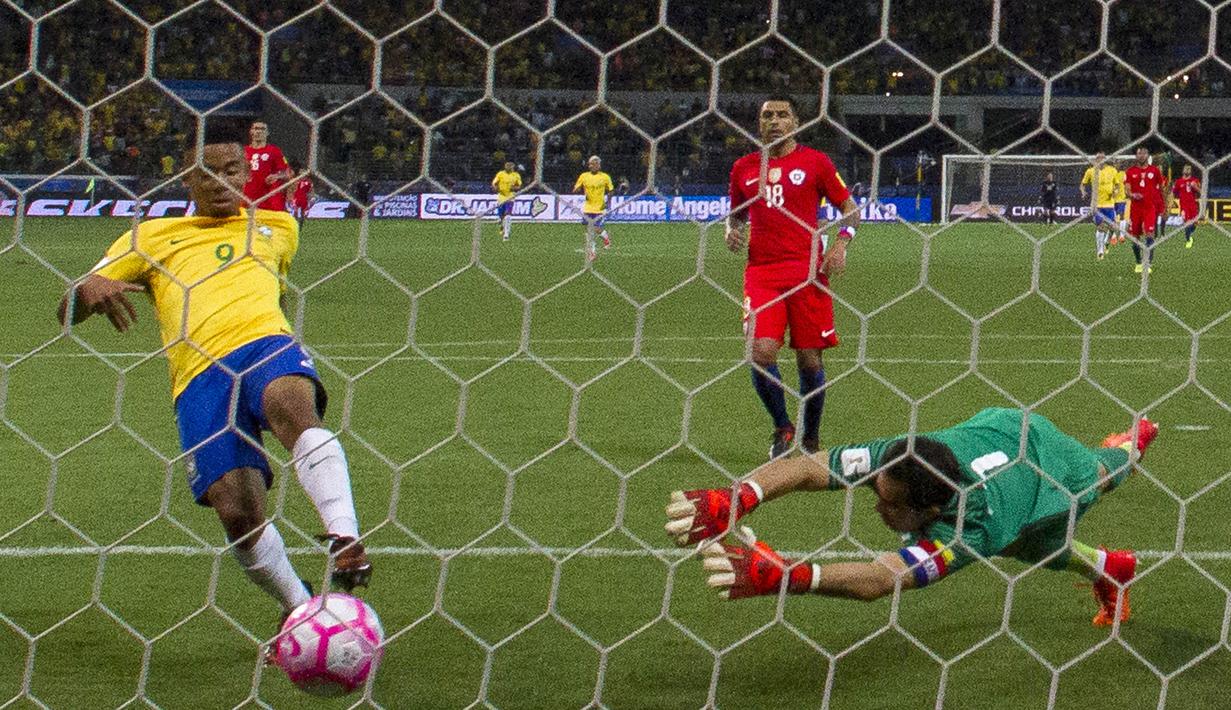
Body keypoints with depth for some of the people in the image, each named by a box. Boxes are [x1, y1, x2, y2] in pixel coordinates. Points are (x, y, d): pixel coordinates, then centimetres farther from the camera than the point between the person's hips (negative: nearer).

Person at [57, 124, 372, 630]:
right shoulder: (152, 237, 25)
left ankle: (345, 538, -52)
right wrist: (90, 291, -4)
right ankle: (297, 605, 7)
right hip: (199, 377, 0)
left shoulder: (277, 229, 29)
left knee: (292, 406, -39)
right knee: (239, 513, -19)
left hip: (266, 343, 0)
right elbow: (68, 311, 18)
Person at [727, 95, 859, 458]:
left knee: (809, 358, 1)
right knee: (761, 350, -14)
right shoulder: (744, 168, 13)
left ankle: (811, 438, 19)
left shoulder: (815, 162, 4)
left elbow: (850, 209, 8)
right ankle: (782, 428, 7)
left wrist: (841, 244, -9)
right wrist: (732, 232, 5)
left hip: (807, 271, -2)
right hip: (761, 271, 2)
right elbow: (736, 214, 27)